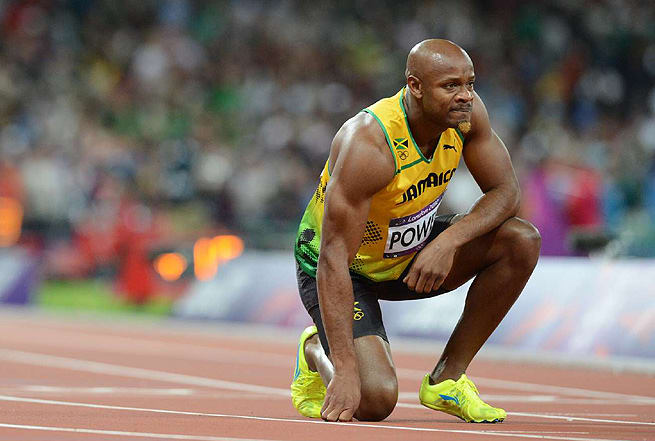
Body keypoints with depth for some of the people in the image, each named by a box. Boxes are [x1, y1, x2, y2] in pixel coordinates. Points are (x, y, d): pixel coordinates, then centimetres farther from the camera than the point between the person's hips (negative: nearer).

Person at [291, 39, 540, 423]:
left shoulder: (466, 112, -16)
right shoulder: (368, 147, -35)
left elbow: (505, 191, -7)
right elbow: (334, 259, -36)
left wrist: (449, 241, -29)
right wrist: (345, 372, -40)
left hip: (410, 254, 7)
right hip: (348, 268, -7)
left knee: (522, 241, -15)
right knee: (375, 399, -26)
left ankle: (446, 378, -3)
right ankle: (318, 353, 12)